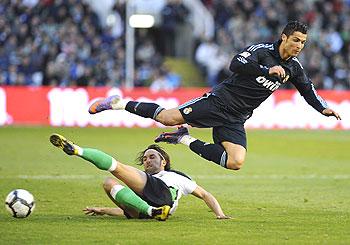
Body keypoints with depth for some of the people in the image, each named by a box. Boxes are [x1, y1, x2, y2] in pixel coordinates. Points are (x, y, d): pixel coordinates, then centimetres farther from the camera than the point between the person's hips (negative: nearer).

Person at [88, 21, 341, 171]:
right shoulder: (262, 50, -10)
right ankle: (119, 103, 1)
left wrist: (324, 109, 10)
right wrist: (267, 70, -32)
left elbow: (308, 90, 25)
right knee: (169, 117, -20)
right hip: (220, 100, -6)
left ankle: (186, 140, 2)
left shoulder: (294, 67, 10)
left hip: (235, 120, 6)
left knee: (236, 163, -15)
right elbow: (236, 64, -25)